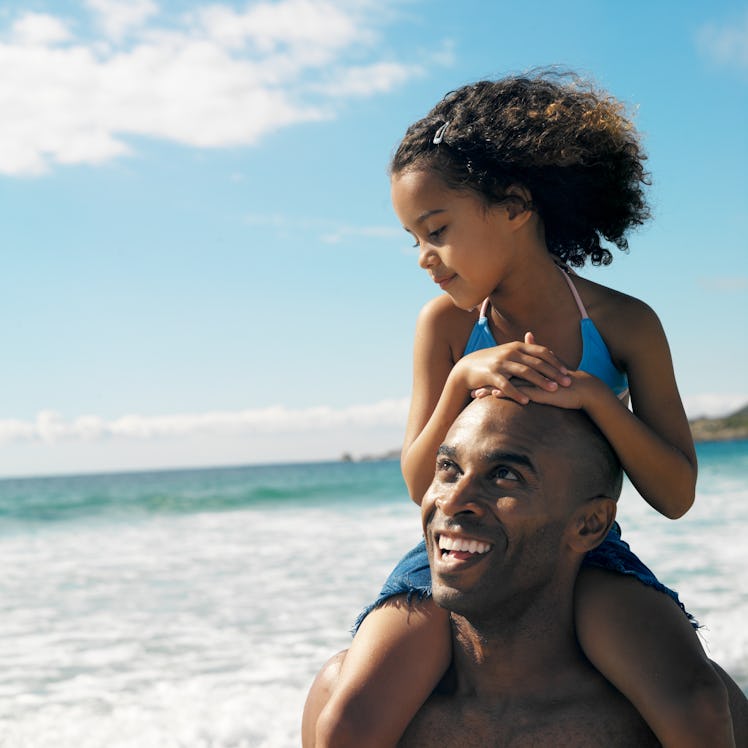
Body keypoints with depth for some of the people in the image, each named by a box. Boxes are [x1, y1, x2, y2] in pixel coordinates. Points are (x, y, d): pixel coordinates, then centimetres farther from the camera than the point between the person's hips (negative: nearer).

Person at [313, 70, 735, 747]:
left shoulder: (623, 324, -6)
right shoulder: (446, 323, -3)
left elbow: (676, 495, -6)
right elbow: (421, 487, -5)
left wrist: (595, 395, -21)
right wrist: (462, 379, -21)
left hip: (584, 553, 0)